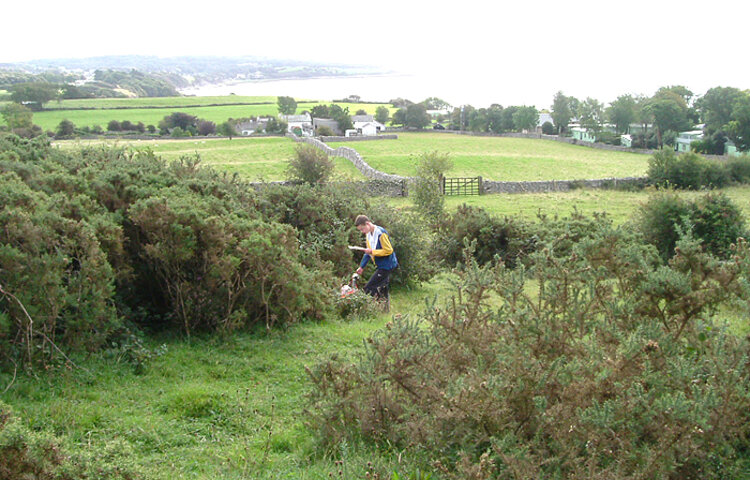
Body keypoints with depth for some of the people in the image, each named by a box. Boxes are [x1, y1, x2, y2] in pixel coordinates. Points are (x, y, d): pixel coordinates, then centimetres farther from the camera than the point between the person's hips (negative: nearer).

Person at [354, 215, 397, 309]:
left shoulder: (380, 233, -21)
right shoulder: (368, 234, 8)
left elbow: (389, 250, -22)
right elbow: (368, 252, 17)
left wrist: (372, 251, -21)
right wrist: (361, 267, 15)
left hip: (387, 265, -10)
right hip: (380, 266, 10)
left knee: (368, 288, -13)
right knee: (382, 290, 18)